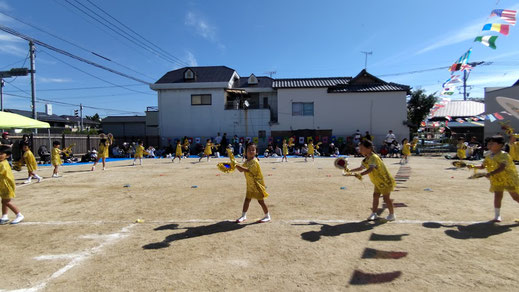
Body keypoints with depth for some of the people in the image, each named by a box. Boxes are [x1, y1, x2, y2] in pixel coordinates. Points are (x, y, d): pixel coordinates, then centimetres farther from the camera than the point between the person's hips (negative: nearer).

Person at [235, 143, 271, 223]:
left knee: (261, 201, 1)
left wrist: (238, 166, -35)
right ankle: (243, 216, 27)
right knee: (247, 199, 13)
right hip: (250, 185, 8)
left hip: (257, 184, -8)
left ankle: (267, 216, 18)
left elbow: (248, 170, -33)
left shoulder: (254, 161, -21)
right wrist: (237, 166, -8)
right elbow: (241, 170, 10)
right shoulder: (247, 161, 7)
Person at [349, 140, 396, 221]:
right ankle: (374, 213, 14)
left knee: (386, 198, -3)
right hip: (378, 182, 9)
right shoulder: (366, 159, 3)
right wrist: (350, 170, 12)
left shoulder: (373, 157, -26)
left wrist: (361, 174, -55)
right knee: (375, 196, 7)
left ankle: (392, 214, 14)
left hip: (386, 181, -9)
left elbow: (371, 169, -42)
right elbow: (361, 168, 18)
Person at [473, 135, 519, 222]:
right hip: (496, 179, 5)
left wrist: (491, 173, -40)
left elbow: (502, 167, -29)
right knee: (498, 196, -1)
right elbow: (482, 166, 13)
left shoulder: (503, 155, -16)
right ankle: (497, 215, 7)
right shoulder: (489, 156, 4)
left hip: (509, 178, -5)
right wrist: (474, 166, -4)